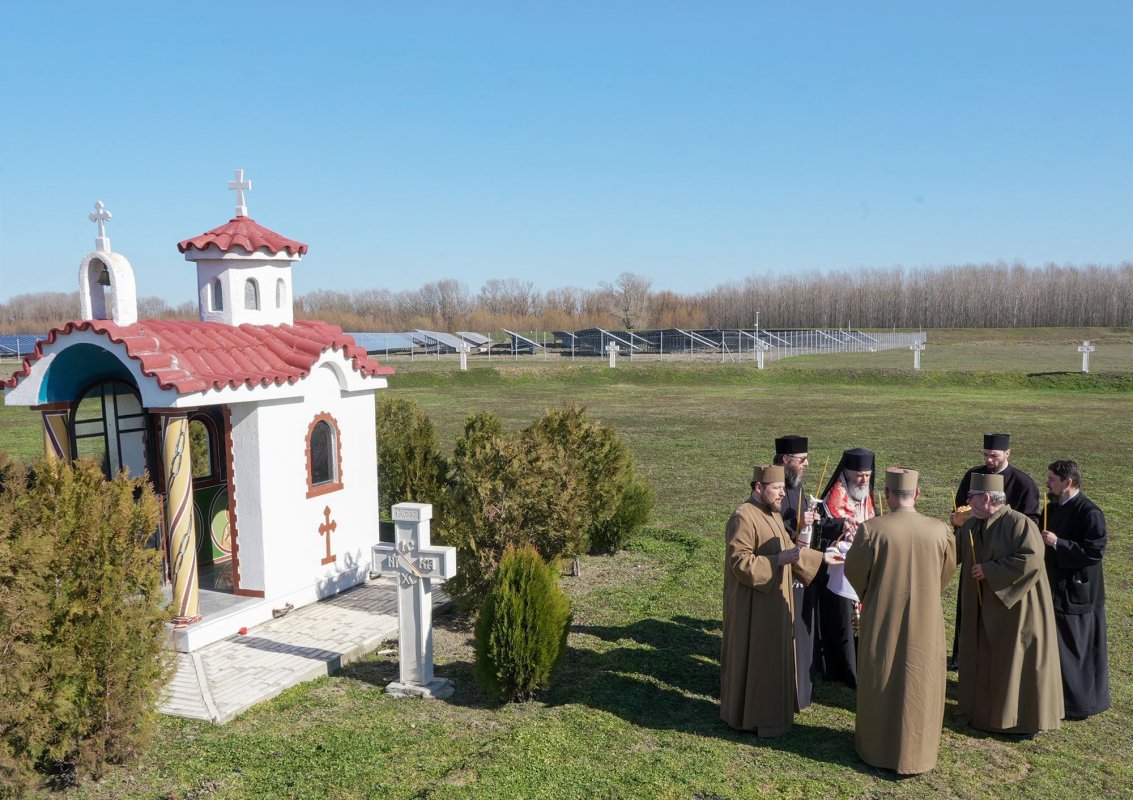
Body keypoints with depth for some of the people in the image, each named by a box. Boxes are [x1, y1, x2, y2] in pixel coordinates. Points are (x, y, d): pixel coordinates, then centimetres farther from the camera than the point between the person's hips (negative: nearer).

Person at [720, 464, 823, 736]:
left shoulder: (772, 514, 9)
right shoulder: (744, 518, -21)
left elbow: (780, 551, 17)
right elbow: (740, 562, -25)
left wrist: (821, 558, 8)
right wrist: (781, 559, -28)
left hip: (774, 600, 10)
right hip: (753, 605, -10)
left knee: (773, 656, 17)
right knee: (754, 658, 1)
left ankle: (770, 709, 31)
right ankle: (751, 716, 14)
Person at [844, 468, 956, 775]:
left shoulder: (872, 529, -18)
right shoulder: (940, 530, -10)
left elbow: (853, 569, -5)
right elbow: (947, 570, 7)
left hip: (882, 620, -1)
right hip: (925, 621, 1)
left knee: (880, 683, 15)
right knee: (919, 685, 15)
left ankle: (877, 748, 29)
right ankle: (915, 752, 27)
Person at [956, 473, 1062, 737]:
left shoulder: (1019, 523, -20)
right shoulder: (972, 526, 2)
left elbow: (1031, 560, -28)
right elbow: (953, 552, 11)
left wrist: (990, 570, -23)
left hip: (1016, 605, -7)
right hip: (984, 607, 7)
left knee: (1018, 660, 4)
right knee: (984, 658, 16)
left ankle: (1025, 718, 18)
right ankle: (985, 708, 32)